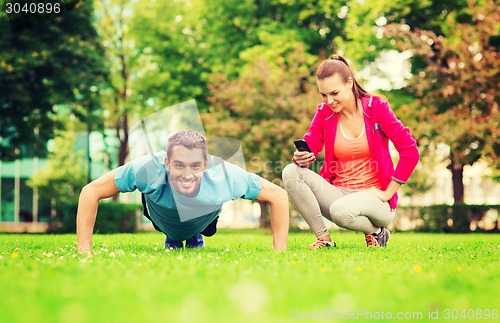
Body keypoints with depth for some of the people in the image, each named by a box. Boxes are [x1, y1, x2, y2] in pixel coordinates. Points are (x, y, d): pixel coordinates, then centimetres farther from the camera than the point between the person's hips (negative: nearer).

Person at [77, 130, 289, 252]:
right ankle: (172, 239, 49)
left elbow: (278, 195, -31)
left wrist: (279, 252, -35)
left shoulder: (225, 177, -46)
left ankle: (195, 237, 51)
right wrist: (84, 252, -42)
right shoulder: (149, 169, -49)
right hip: (164, 220, -1)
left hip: (202, 221, 1)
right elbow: (91, 191, -38)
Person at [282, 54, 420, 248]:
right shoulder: (324, 113, 4)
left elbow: (410, 151, -11)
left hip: (372, 196, -4)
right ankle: (323, 238, -12)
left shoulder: (376, 107, -6)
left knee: (341, 209, -38)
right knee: (291, 172, -19)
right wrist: (301, 158, -29)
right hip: (338, 194, 4)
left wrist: (387, 194, -12)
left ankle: (376, 231, -3)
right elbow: (309, 148, -3)